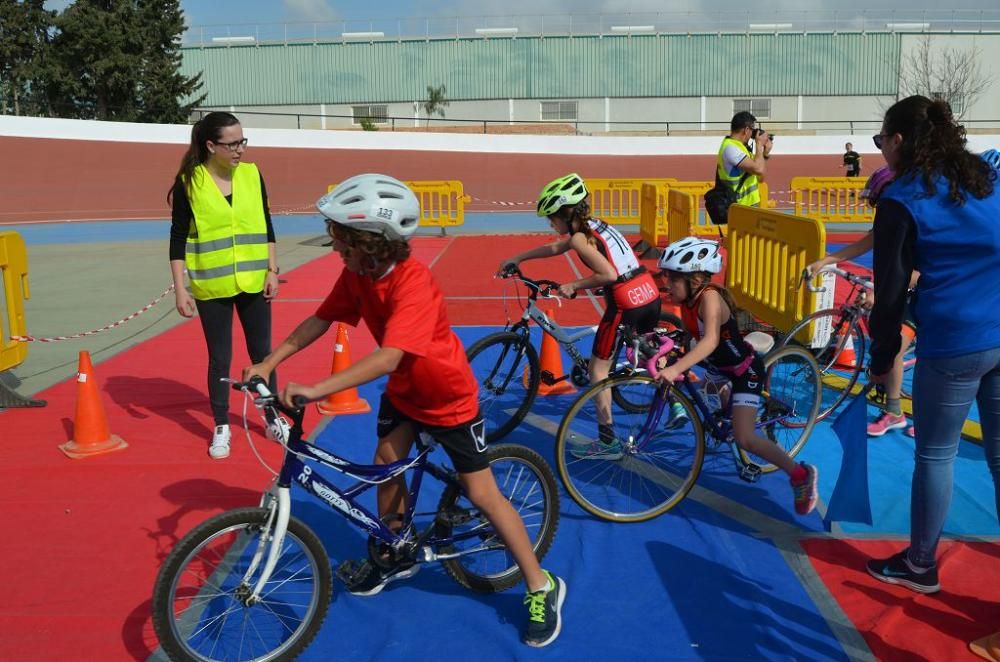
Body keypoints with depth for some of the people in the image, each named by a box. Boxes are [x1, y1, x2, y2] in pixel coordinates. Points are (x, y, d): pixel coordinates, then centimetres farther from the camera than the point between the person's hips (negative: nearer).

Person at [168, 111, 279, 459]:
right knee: (220, 358, 6)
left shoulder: (252, 174, 0)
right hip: (212, 287, -2)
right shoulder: (189, 182, -9)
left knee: (262, 352, 11)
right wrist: (180, 289, -9)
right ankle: (221, 428, 20)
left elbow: (266, 225, 8)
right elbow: (178, 239, -5)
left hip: (253, 282, 3)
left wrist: (272, 269, 2)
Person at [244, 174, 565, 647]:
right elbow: (320, 320, -1)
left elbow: (388, 358, -44)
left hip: (449, 397, -7)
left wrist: (315, 389, -48)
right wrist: (269, 362, -9)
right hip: (403, 391, 7)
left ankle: (542, 588, 13)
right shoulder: (357, 273, -12)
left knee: (482, 494, -2)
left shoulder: (413, 282, -36)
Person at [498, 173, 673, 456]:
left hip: (626, 305, -9)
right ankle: (675, 404, 29)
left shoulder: (580, 237, -11)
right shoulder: (594, 225, 16)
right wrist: (516, 259, 35)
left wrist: (573, 286, -10)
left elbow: (609, 274, -22)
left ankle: (608, 442, 6)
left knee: (598, 369, 5)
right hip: (651, 296, 9)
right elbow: (555, 247, 29)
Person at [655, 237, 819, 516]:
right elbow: (690, 336, 0)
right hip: (721, 368, 9)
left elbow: (710, 341, -45)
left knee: (745, 439, -14)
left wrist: (676, 368, -56)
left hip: (745, 370, -9)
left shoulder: (709, 297, -31)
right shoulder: (688, 298, -6)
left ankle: (800, 474, 0)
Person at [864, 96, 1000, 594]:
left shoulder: (902, 199, -7)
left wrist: (881, 359, 3)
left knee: (935, 456, 9)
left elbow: (891, 290, -7)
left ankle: (920, 566, 24)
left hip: (952, 343, -6)